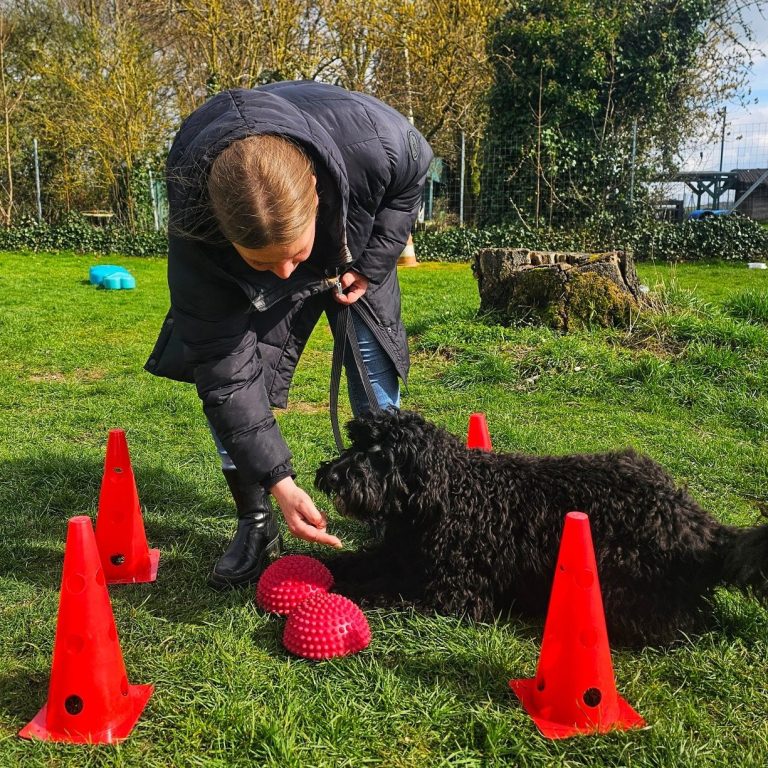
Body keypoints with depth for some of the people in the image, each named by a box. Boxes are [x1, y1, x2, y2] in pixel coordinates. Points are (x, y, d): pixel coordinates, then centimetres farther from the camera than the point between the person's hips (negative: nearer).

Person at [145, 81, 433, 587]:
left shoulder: (376, 140, -42)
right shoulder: (197, 232, -41)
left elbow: (415, 172, -14)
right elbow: (225, 369, -34)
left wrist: (372, 265, -21)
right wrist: (278, 480, -35)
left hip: (355, 251, 1)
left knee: (376, 379, -4)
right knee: (223, 377, -13)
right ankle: (256, 526, 4)